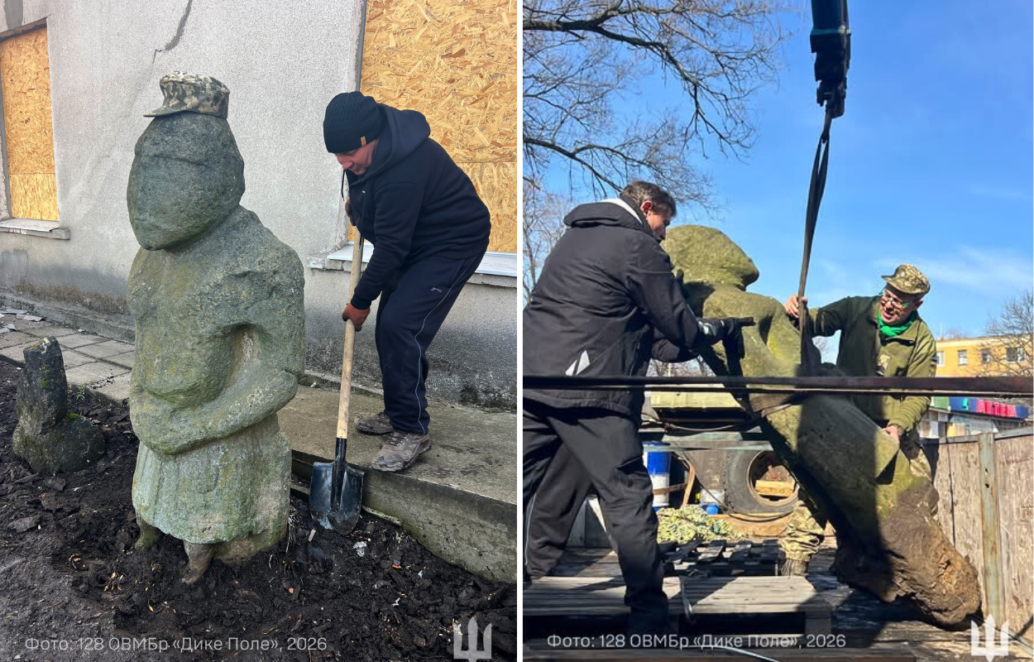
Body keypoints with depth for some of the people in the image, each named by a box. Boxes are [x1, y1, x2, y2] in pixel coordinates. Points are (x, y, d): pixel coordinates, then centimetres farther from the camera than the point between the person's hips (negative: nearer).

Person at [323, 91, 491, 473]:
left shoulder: (404, 170, -35)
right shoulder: (372, 148, -7)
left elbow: (391, 247, -28)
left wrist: (361, 301, -17)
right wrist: (357, 201, 7)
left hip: (454, 244, -10)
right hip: (416, 239, 10)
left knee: (399, 326, -20)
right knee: (389, 326, 10)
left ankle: (413, 431, -9)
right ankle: (398, 413, 26)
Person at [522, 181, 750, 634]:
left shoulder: (576, 236, 23)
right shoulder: (639, 246, -2)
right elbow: (682, 330, 0)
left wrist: (676, 346, 23)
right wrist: (725, 328, 19)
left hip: (533, 379, 8)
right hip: (587, 391, -7)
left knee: (519, 491, 12)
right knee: (628, 500, 3)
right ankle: (649, 619, 10)